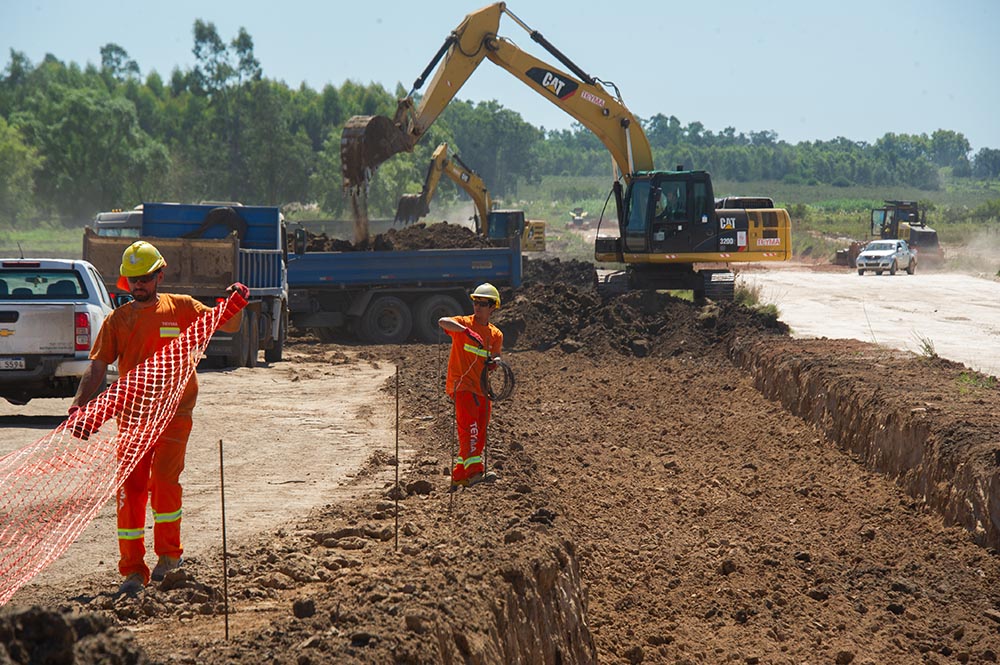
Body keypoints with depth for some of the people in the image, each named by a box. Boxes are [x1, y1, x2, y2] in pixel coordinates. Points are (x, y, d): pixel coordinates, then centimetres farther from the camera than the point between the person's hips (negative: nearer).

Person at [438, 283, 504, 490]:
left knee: (478, 436, 7)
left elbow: (492, 363, 14)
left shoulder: (496, 335, 12)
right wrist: (467, 331, -39)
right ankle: (475, 470, -24)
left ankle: (459, 477, 16)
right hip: (461, 385, -6)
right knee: (469, 426, -20)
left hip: (482, 389, 6)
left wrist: (494, 361, -11)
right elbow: (443, 322, -25)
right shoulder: (464, 323, -4)